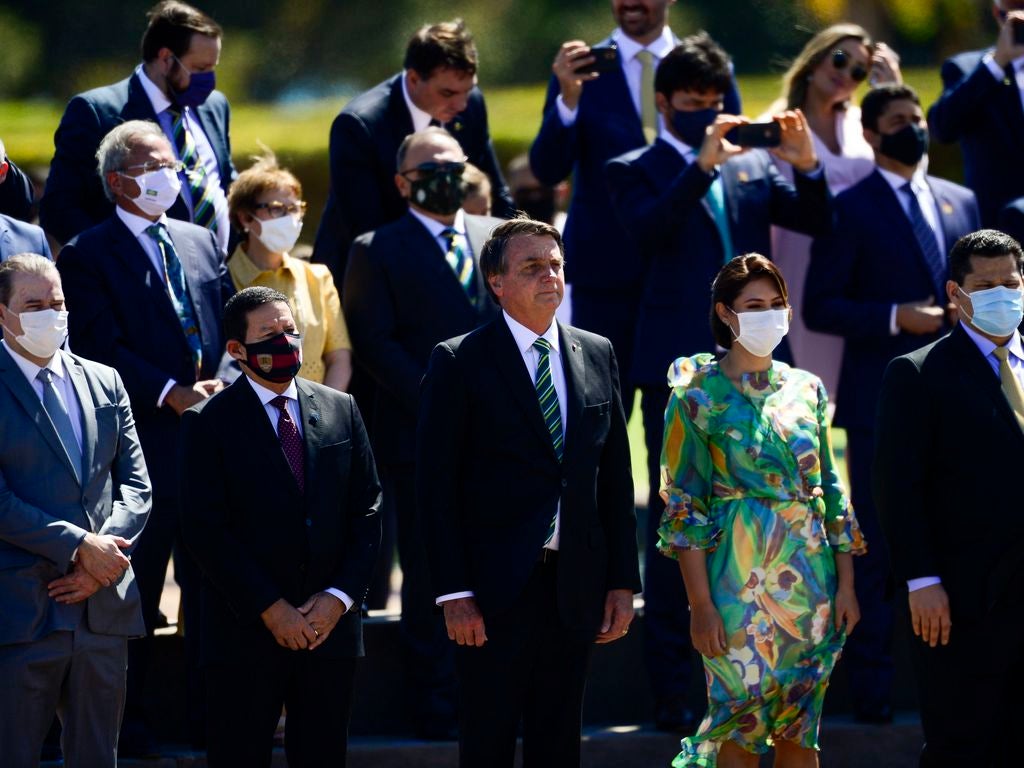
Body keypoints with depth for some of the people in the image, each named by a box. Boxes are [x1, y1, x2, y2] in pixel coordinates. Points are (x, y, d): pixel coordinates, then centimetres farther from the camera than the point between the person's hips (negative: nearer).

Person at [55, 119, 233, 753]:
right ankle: (128, 719, 8)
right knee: (136, 589, 0)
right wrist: (170, 392, -18)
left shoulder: (203, 243, 16)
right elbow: (102, 347, -10)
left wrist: (223, 386, -6)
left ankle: (211, 713, 13)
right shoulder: (88, 256, -2)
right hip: (145, 444, -5)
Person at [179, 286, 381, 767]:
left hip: (331, 625, 3)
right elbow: (205, 529, -9)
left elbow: (366, 512, 8)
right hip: (245, 632, -3)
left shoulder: (341, 411, 10)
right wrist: (269, 608, -13)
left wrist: (339, 596, -5)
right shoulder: (209, 423, -2)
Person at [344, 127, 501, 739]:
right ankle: (438, 706, 6)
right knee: (431, 574, 0)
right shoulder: (378, 251, 3)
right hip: (421, 437, -3)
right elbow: (375, 342, -5)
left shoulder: (500, 236, 14)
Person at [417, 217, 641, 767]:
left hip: (575, 588, 4)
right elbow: (436, 486, -7)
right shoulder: (460, 362, -4)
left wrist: (622, 581, 7)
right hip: (495, 589, -4)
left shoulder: (596, 355, 10)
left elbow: (615, 477, 12)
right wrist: (454, 593, -13)